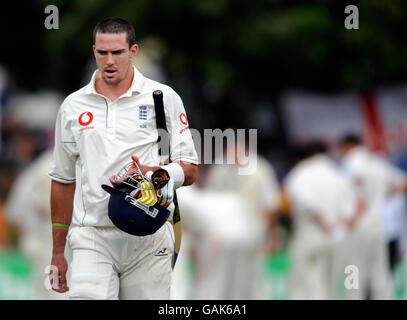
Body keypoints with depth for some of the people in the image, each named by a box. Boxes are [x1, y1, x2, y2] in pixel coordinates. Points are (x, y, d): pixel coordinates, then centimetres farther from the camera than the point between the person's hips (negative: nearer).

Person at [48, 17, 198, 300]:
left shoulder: (163, 98, 5)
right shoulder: (73, 106, 12)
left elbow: (190, 171, 4)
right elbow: (63, 179, 18)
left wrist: (152, 174, -18)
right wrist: (58, 252, 16)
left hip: (148, 239, -1)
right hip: (91, 240, 1)